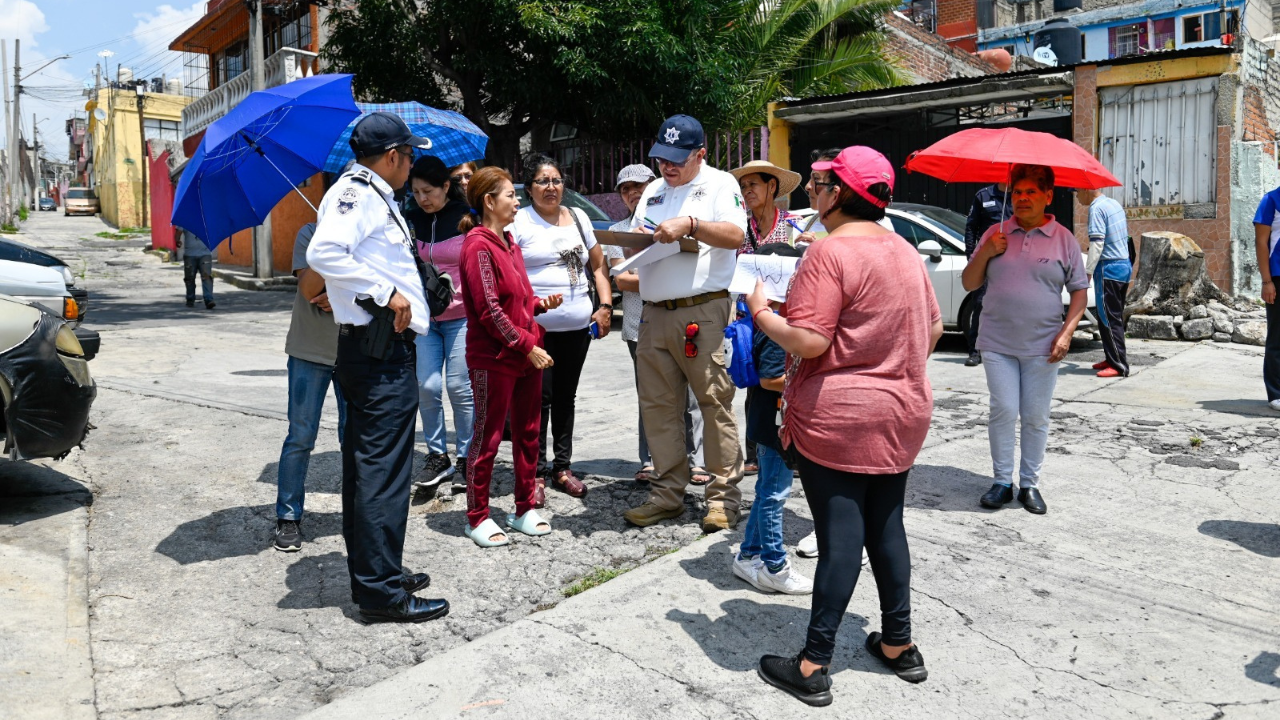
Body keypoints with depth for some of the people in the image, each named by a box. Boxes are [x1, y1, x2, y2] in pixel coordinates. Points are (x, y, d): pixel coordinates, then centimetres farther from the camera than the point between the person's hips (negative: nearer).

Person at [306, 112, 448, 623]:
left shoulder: (370, 194, 22)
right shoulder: (358, 191, -9)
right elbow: (323, 253, -26)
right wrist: (386, 292, -22)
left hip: (369, 349, 11)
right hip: (382, 354, -11)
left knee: (366, 466, 15)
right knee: (384, 470, -7)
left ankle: (369, 575, 26)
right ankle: (382, 592, 0)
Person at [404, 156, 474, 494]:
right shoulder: (410, 220, 5)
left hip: (462, 316, -3)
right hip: (423, 317, 3)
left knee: (459, 386, -3)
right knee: (427, 386, -2)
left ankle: (465, 459, 10)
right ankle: (437, 456, 13)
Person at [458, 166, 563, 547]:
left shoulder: (509, 242, 16)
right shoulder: (479, 246, -12)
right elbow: (489, 310, -18)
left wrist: (541, 303, 4)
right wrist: (527, 345, -17)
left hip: (528, 355, 9)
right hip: (494, 358, -9)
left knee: (527, 433, 13)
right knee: (487, 437, 2)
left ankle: (525, 509, 26)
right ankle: (477, 517, 14)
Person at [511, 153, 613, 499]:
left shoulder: (579, 218, 14)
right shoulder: (518, 222, -1)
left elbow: (598, 266, 18)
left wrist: (605, 306, 7)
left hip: (578, 327, 5)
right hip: (536, 327, -5)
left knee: (566, 396, 12)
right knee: (539, 398, -3)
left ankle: (562, 467, 23)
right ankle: (536, 472, 9)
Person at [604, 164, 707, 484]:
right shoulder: (617, 231, 13)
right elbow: (620, 279, 3)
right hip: (640, 325, 1)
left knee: (689, 393, -3)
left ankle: (695, 460, 5)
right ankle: (650, 461, 12)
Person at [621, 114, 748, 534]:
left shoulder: (720, 184, 5)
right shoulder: (652, 191, 23)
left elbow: (736, 235, -10)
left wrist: (689, 224, -20)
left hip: (703, 311, -6)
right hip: (654, 313, 6)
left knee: (715, 403, -5)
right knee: (658, 406, 6)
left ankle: (723, 497, 3)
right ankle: (667, 493, 16)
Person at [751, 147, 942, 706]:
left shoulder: (830, 251, -16)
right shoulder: (905, 250, 9)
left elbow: (808, 341, -22)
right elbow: (932, 330, 16)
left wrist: (761, 312, -6)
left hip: (837, 418, -7)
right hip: (902, 413, 8)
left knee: (840, 538, -3)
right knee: (886, 528, 17)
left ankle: (813, 668, 9)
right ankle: (899, 645, 29)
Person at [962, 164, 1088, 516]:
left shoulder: (1063, 239, 3)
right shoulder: (996, 234, 6)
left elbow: (1079, 290, 5)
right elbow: (969, 283, 7)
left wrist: (1066, 333, -6)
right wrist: (986, 253, -9)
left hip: (1042, 346, 0)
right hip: (997, 343, 1)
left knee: (1036, 417, 6)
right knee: (1004, 411, -2)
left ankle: (1030, 484, 18)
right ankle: (1002, 482, 10)